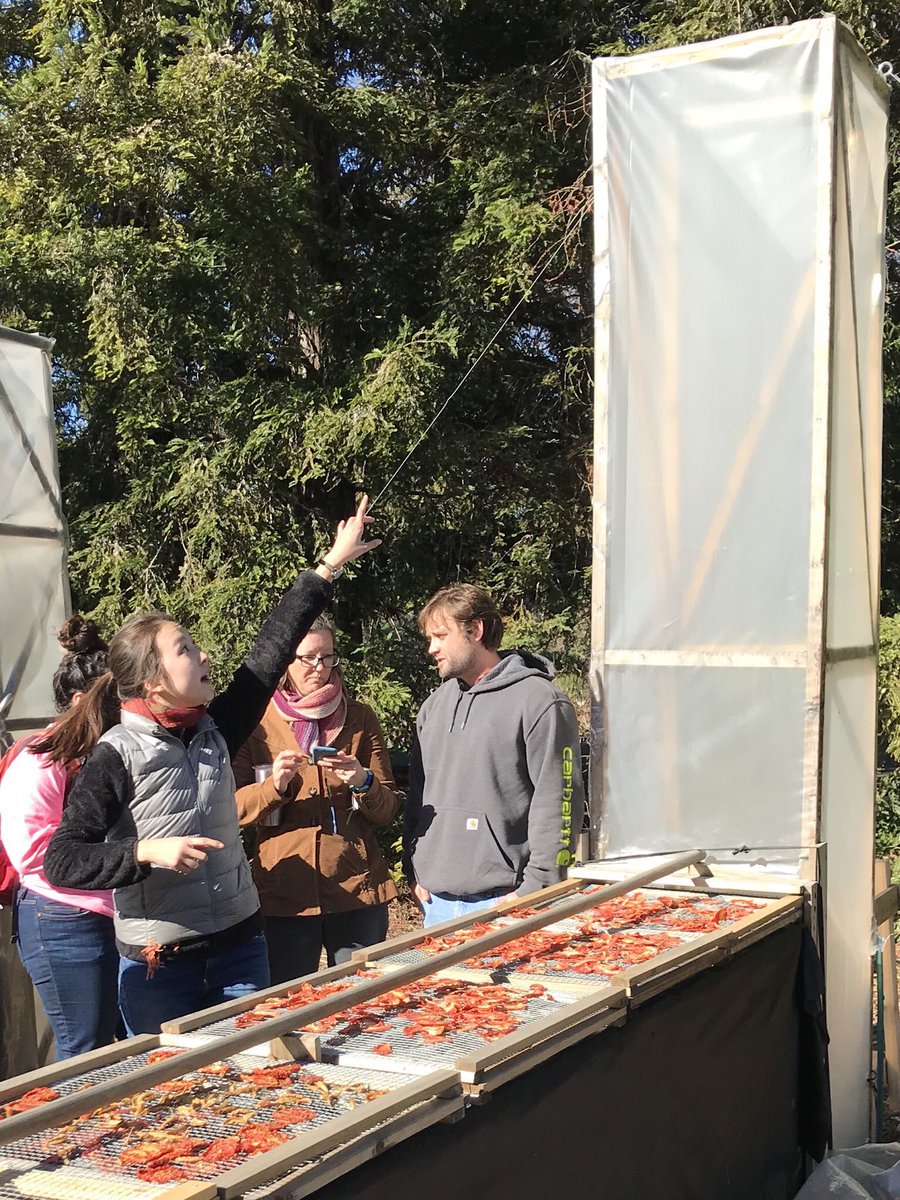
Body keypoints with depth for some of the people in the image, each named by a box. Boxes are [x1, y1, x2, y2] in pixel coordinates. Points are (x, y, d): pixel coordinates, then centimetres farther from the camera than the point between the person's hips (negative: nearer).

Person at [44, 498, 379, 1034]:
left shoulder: (215, 730, 2)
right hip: (158, 966, -5)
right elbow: (62, 862, -13)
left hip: (240, 947, 5)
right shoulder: (118, 757, -13)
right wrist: (146, 852, -25)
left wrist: (331, 564, 10)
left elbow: (273, 648, 6)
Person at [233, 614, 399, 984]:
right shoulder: (257, 722, 4)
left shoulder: (359, 718, 8)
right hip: (283, 894, -1)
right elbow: (233, 807, -2)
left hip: (358, 891, 1)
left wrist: (363, 782, -15)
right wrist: (275, 785, -19)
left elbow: (388, 810, 5)